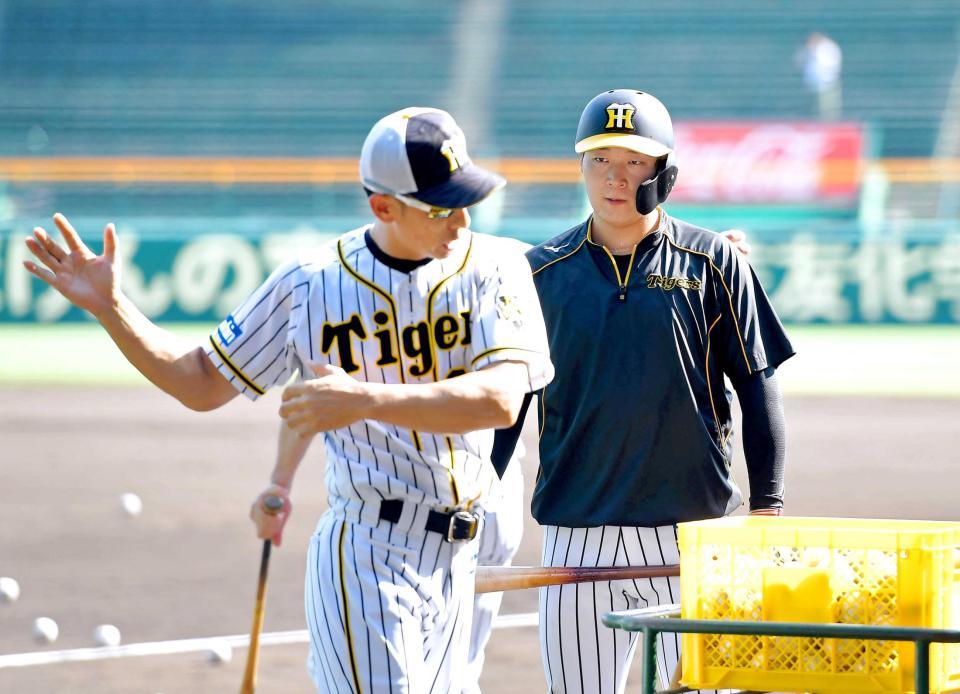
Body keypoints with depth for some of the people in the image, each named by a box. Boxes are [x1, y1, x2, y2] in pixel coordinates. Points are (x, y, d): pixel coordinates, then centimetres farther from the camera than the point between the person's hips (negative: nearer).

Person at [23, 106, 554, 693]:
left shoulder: (494, 268, -1)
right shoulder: (309, 285, 0)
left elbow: (503, 400, -17)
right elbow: (201, 385, 10)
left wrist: (366, 401, -28)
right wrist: (109, 306, -3)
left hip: (455, 564, 3)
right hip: (363, 560, -3)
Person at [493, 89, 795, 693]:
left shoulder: (713, 263, 3)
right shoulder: (543, 273, 7)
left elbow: (758, 388, 5)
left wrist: (768, 505, -2)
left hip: (693, 530, -1)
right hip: (578, 536, 2)